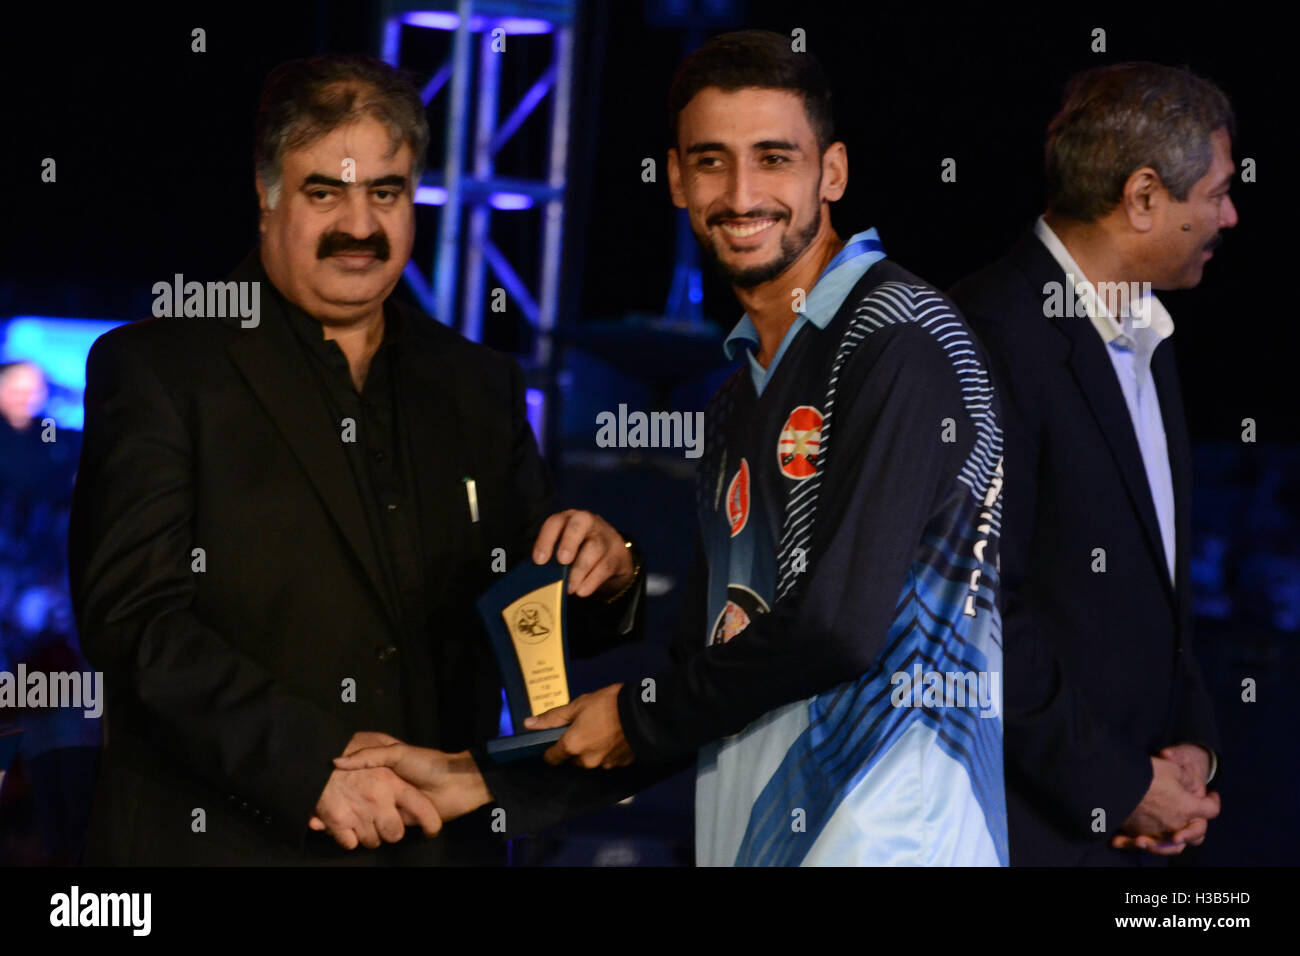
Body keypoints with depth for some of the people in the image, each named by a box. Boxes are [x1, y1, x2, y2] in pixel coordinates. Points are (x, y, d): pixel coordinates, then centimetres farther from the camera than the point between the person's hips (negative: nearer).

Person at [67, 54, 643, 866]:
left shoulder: (479, 389, 12)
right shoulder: (156, 367, -3)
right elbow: (132, 615, -13)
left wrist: (603, 578, -9)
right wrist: (310, 759, -23)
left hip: (440, 838, 4)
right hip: (219, 839, -4)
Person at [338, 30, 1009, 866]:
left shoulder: (895, 337, -8)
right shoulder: (741, 402, 19)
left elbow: (840, 623, -17)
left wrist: (639, 715, -1)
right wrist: (482, 782, 14)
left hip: (889, 836, -8)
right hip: (749, 832, 8)